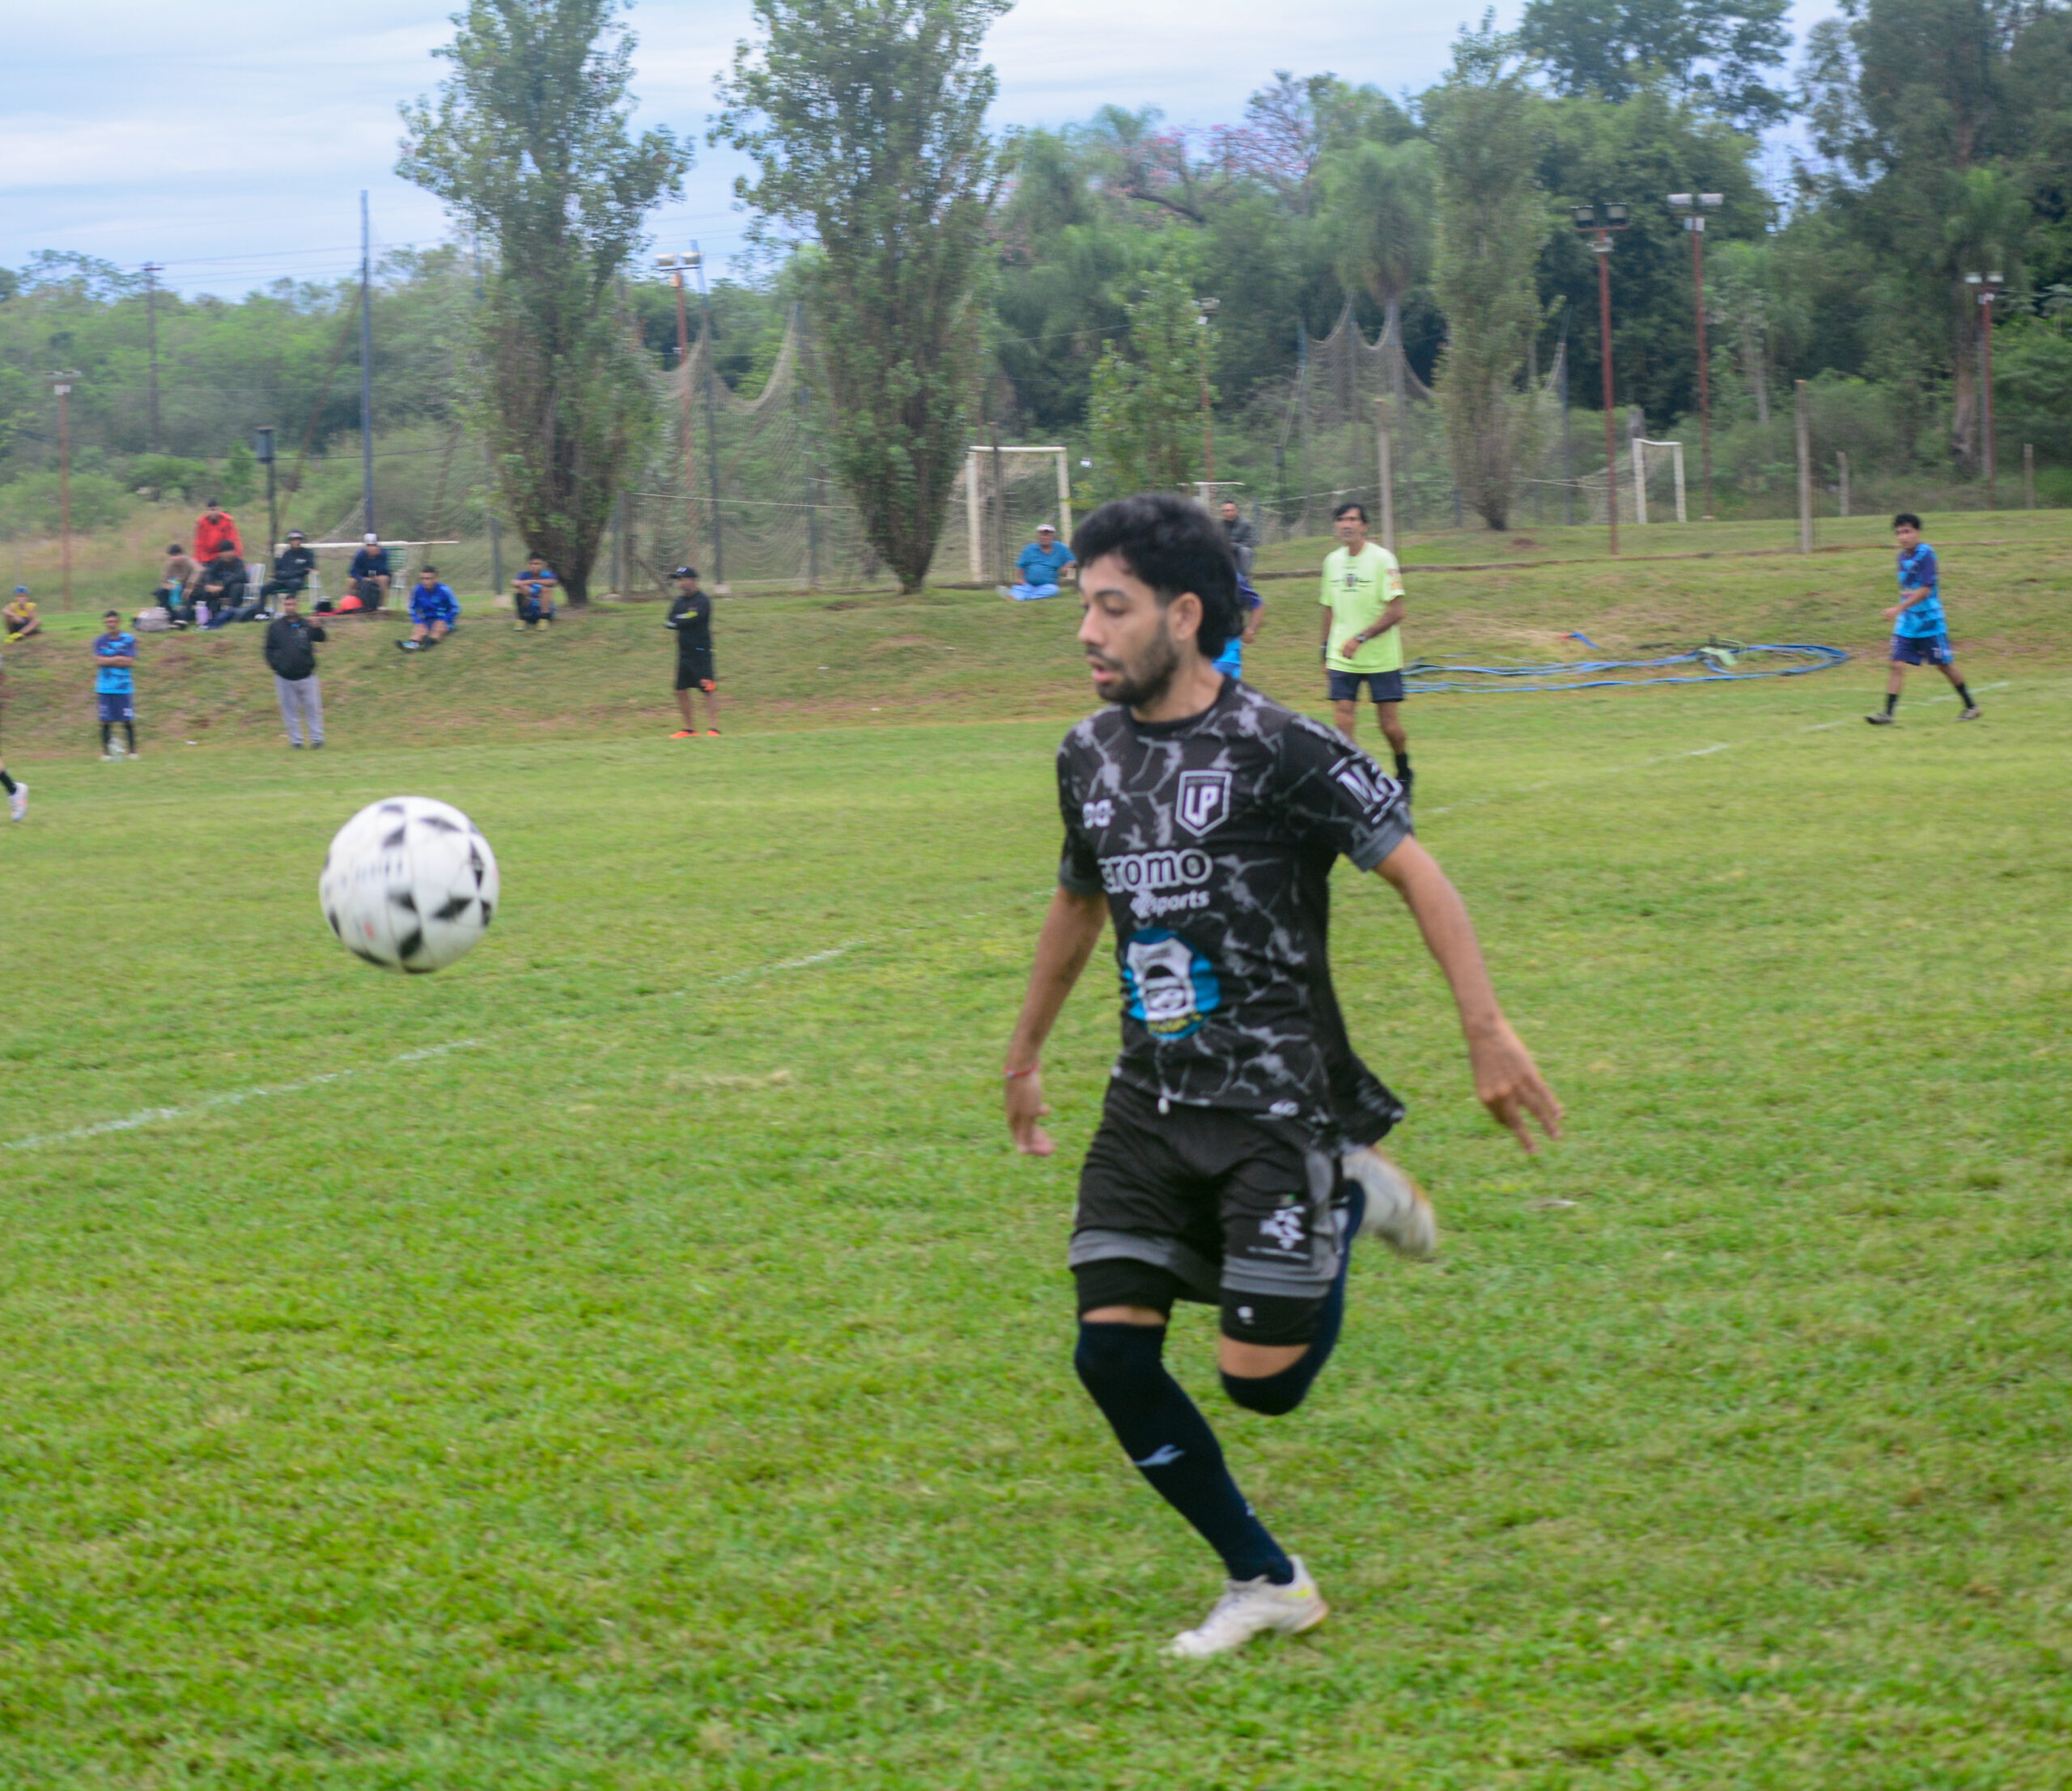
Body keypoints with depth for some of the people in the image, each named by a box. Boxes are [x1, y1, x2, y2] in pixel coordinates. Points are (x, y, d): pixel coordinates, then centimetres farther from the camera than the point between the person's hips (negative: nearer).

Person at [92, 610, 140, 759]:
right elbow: (99, 661, -7)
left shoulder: (129, 640, 1)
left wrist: (108, 661, -7)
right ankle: (106, 751, 6)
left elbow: (130, 662, -7)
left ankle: (132, 751, 7)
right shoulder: (100, 641, 5)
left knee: (128, 721, -2)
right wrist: (118, 659, -8)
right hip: (105, 689, 1)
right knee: (106, 721, 0)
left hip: (124, 687, -1)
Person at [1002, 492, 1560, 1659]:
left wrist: (1489, 1031, -17)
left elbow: (1415, 872, -11)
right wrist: (1026, 1056, 32)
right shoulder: (1092, 758, 7)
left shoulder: (1275, 750, -14)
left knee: (1263, 1378, -9)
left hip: (1276, 1105, -6)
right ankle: (1265, 1583, 11)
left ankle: (1352, 1203, 21)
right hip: (1152, 1101, 6)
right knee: (1112, 1349, -6)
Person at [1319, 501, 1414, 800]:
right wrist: (1326, 652, 16)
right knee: (1342, 722, -9)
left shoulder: (1382, 559, -9)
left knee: (1390, 726, 0)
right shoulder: (1332, 561, 7)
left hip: (1382, 659, -4)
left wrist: (1361, 638, -23)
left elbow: (1396, 612, -14)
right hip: (1342, 660, 4)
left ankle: (1404, 775, 25)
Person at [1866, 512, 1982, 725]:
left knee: (1944, 665, 5)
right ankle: (1887, 713, -10)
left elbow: (1925, 590, -21)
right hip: (1907, 624, 6)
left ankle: (1971, 706, 21)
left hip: (1930, 622, -6)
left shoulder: (1925, 554, -15)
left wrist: (1899, 608, -25)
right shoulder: (1903, 556, 8)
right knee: (1897, 665, -6)